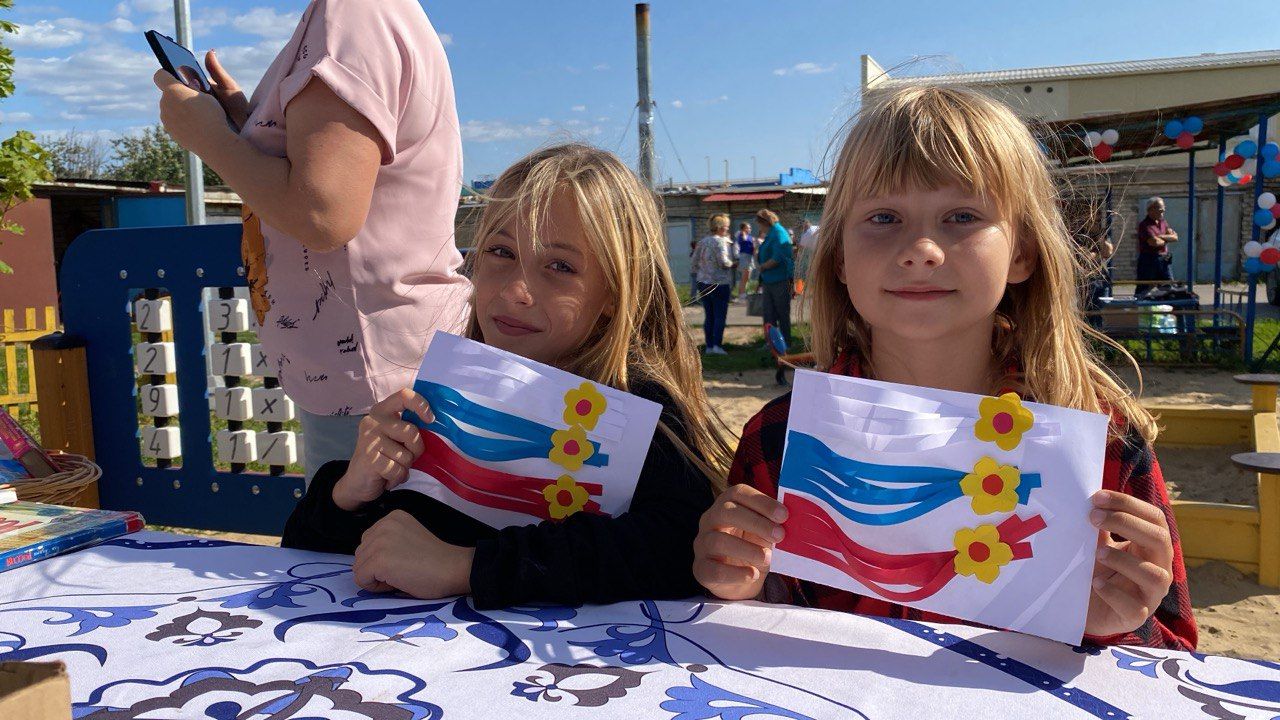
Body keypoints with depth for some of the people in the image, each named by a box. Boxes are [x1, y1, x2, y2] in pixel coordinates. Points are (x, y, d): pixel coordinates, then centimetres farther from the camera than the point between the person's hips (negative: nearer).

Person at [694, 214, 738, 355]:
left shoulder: (702, 242, 10)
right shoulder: (720, 241, -11)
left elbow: (695, 262, 12)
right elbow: (723, 262, -18)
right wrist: (734, 264, 0)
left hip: (703, 283, 7)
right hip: (719, 284, -7)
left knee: (709, 317, 10)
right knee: (720, 316, -1)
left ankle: (709, 346, 10)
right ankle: (717, 345, -7)